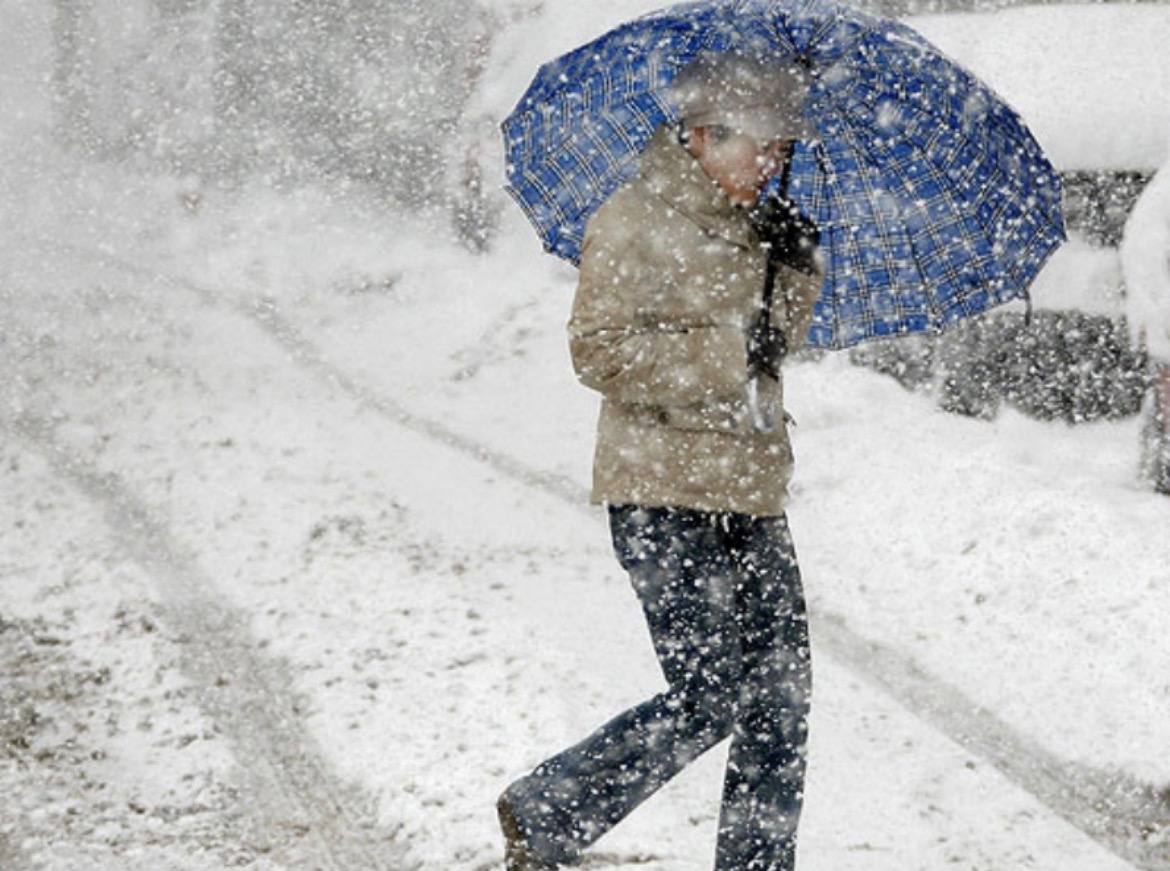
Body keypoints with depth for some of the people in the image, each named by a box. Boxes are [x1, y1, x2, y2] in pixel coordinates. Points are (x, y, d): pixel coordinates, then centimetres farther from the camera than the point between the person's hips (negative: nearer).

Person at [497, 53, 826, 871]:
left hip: (749, 490, 8)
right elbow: (599, 350, -14)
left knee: (780, 699, 3)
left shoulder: (747, 225, 16)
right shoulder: (636, 220, -8)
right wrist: (728, 355, -16)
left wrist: (797, 270, 5)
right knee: (709, 699, -10)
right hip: (666, 494, -8)